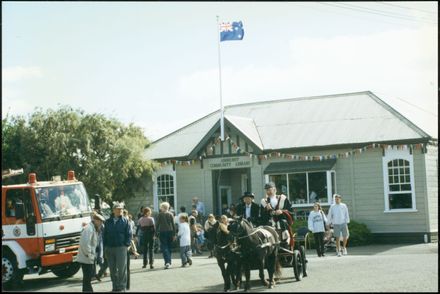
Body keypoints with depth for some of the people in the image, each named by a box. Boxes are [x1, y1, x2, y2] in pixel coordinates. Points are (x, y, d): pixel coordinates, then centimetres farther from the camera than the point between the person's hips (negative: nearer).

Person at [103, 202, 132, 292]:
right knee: (112, 269, 9)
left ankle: (121, 286, 1)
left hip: (121, 247, -3)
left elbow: (129, 234, 0)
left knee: (122, 268, -6)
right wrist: (105, 248, 6)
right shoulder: (108, 222, 10)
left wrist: (127, 245, -8)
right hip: (109, 248, 4)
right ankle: (115, 286, 19)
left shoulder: (125, 221, 2)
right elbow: (104, 235, 12)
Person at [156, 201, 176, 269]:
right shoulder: (171, 214, 5)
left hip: (162, 232, -3)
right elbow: (173, 225, 4)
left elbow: (158, 224, -3)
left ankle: (167, 262, -22)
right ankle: (169, 262, 18)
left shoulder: (160, 214, -3)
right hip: (170, 232, 3)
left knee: (164, 247, -5)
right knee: (169, 247, 15)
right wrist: (174, 234, 7)